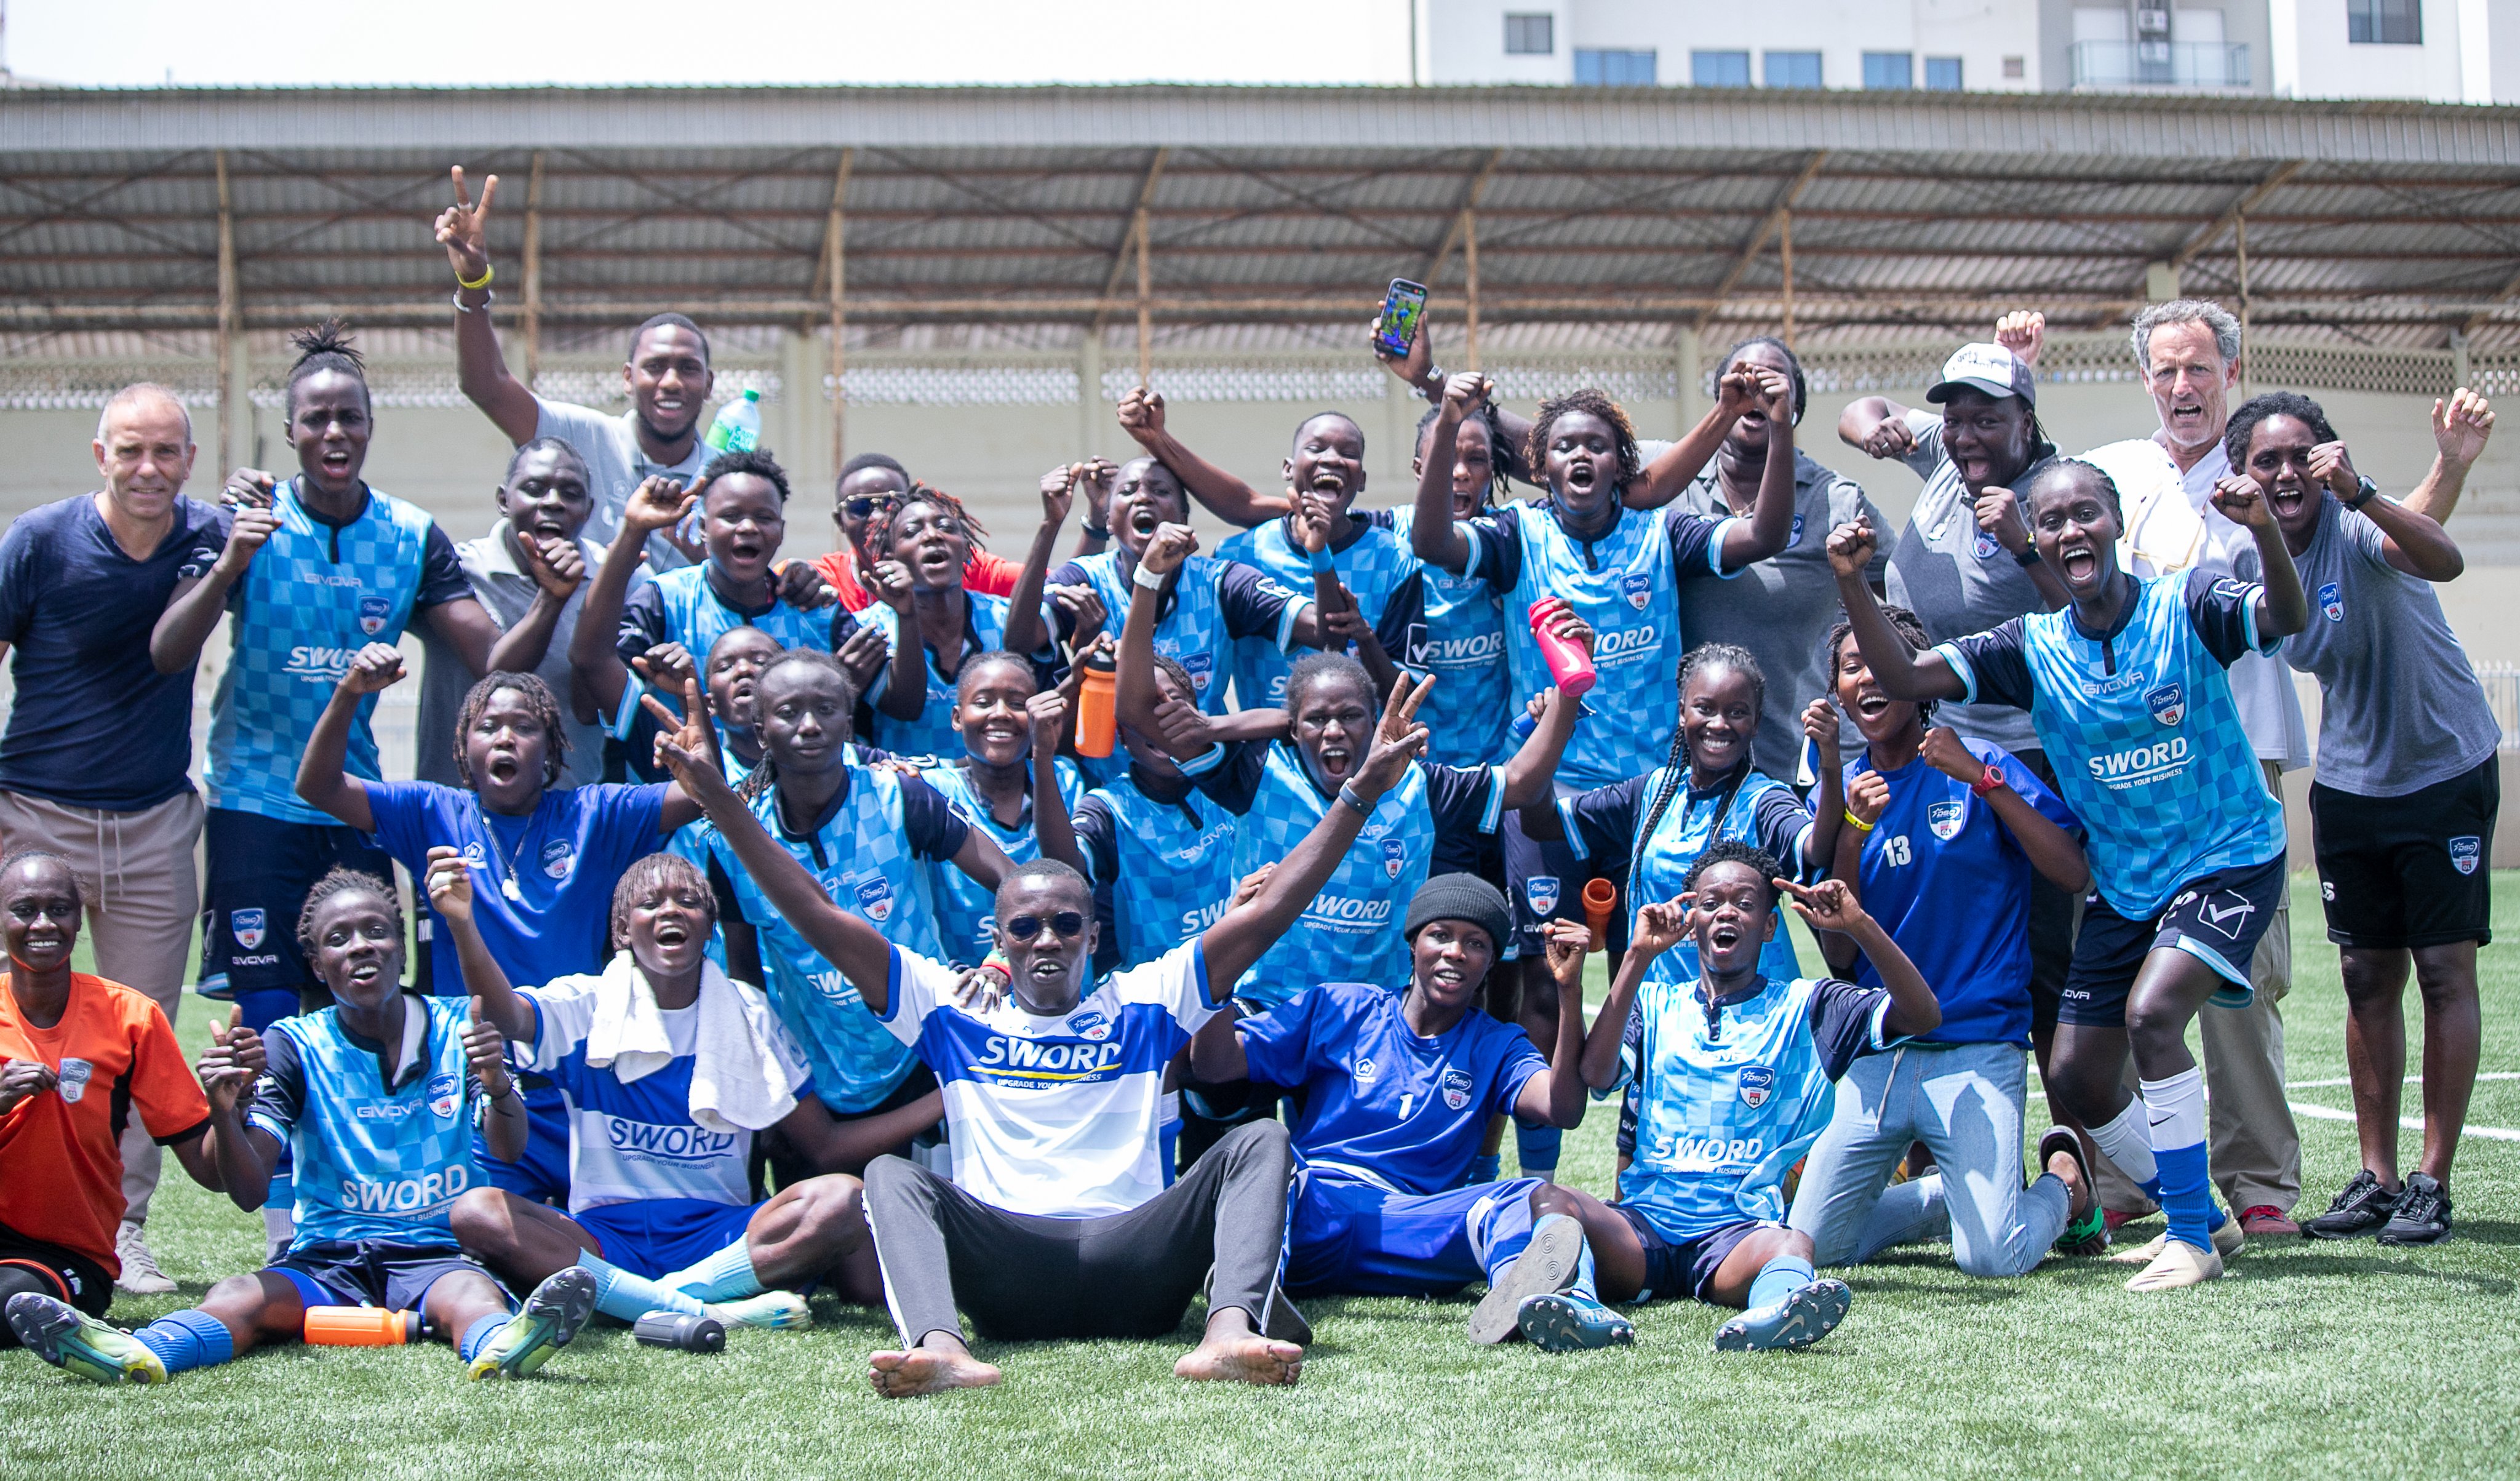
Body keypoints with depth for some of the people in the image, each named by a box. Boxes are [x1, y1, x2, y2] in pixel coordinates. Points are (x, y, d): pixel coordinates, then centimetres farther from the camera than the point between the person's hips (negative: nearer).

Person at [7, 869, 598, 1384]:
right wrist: (224, 1113, -23)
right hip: (326, 1258, 1)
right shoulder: (294, 1047, 7)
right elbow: (250, 1193, -1)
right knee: (242, 1296, -30)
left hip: (437, 1256, -1)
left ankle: (499, 1346, -71)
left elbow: (509, 1150, -7)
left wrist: (497, 1085, -30)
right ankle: (136, 1353, -61)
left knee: (471, 1293, -36)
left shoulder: (459, 1028, 7)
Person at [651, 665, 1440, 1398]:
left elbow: (1268, 911, 14)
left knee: (1260, 1141, -19)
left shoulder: (1143, 1000, 21)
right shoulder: (953, 1011, 20)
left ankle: (1230, 1331, -45)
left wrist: (1360, 792, 6)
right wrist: (718, 798, 7)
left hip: (1134, 1265, 0)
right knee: (892, 1174, -22)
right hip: (1006, 1269, 0)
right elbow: (820, 918, 14)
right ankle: (941, 1349, -50)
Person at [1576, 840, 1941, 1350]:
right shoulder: (1654, 1003, 21)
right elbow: (1595, 1075, 1)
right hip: (1643, 1220, 2)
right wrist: (1638, 958, -4)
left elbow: (1922, 1016, 4)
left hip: (1739, 1229, -1)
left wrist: (1860, 925, -7)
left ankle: (1777, 1302, -71)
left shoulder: (1804, 1006, 17)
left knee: (1791, 1245, -38)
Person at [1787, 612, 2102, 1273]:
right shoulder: (1840, 791, 9)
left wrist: (1981, 778, -18)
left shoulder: (1980, 766, 0)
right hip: (1874, 1055, 4)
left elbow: (2074, 874, -13)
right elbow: (1840, 957, 2)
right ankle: (1950, 1195, 22)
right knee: (1811, 1248, -3)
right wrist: (1853, 829, -11)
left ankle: (2064, 1182, 15)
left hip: (1978, 1050, -4)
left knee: (1990, 1257, -19)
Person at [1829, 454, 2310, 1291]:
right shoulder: (2033, 649, -3)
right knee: (2075, 1080, 4)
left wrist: (2264, 530, -48)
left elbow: (2286, 619, -29)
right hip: (2125, 882, 6)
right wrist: (1853, 585, -23)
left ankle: (2192, 1237, -14)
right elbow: (1904, 677, -8)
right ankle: (2203, 1218, 27)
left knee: (2152, 1012, -27)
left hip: (2230, 856, -6)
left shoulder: (2185, 609, -12)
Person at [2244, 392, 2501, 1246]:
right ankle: (2377, 1178, 15)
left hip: (2447, 769, -5)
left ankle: (2432, 1182, 0)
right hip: (2349, 782, 5)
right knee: (2368, 980, 7)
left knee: (2444, 970, -5)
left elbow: (2444, 562, -45)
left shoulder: (2356, 530, -23)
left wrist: (2359, 494, -58)